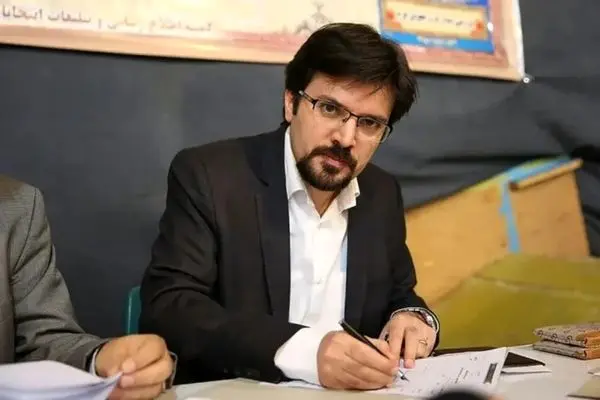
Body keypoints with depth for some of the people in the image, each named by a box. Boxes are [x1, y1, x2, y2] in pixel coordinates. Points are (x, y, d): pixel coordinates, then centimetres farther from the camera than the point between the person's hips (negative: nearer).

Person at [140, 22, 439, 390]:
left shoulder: (383, 195, 5)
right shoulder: (208, 176, -11)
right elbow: (166, 309, -19)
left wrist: (414, 319, -8)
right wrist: (301, 351, -32)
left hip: (350, 389, 5)